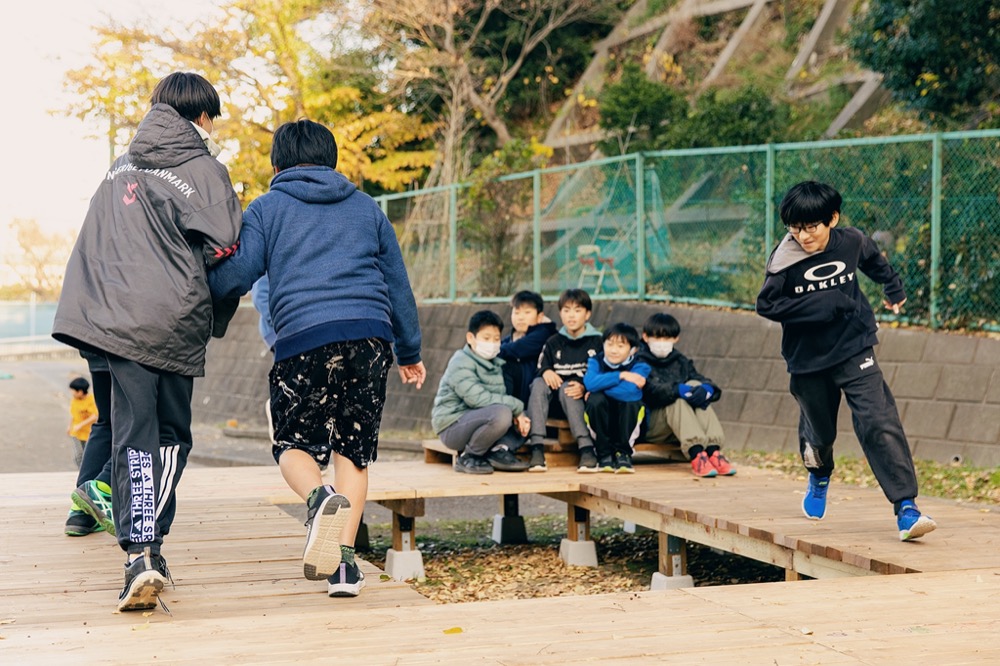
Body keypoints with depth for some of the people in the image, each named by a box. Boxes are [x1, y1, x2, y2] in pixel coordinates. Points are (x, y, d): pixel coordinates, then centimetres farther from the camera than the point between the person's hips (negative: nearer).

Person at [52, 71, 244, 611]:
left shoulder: (120, 167, 18)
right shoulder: (205, 170, 1)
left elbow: (100, 244, 19)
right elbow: (222, 250, -6)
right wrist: (215, 317, 8)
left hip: (115, 316, 3)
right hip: (176, 323, -3)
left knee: (134, 434, -1)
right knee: (172, 435, 14)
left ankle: (139, 554, -16)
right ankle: (151, 543, 8)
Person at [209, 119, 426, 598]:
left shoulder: (266, 208, 12)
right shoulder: (365, 207, 21)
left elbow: (235, 276, 2)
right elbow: (397, 283, 23)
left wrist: (201, 286, 24)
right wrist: (409, 352, 32)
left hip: (302, 342, -2)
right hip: (370, 337, 3)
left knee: (293, 444, 10)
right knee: (353, 447, 11)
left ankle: (319, 498, -23)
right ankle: (343, 561, 2)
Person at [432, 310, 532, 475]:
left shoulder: (495, 364, 14)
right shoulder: (461, 363, -14)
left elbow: (500, 398, 7)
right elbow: (478, 398, -25)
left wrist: (519, 414, -14)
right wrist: (516, 406, -23)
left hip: (475, 421, 9)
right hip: (453, 426, -9)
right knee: (501, 414, -33)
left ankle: (500, 450, -11)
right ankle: (467, 458, -16)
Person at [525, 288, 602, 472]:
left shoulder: (596, 342, 5)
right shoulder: (553, 343, 16)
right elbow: (541, 367, 8)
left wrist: (584, 387, -23)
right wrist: (546, 372, -16)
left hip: (581, 400, -3)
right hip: (554, 402, 3)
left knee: (566, 387, -34)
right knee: (539, 383, -28)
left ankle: (586, 447, -44)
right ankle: (537, 446, -40)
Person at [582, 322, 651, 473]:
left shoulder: (639, 366, -13)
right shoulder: (596, 362, -6)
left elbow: (630, 391, -33)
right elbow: (590, 382, -29)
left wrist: (602, 386, -22)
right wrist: (620, 376, -30)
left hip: (626, 421, -2)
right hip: (602, 419, 2)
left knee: (630, 401, -33)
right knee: (595, 399, -30)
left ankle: (623, 452, -17)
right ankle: (605, 454, -17)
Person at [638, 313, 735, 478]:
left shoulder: (680, 362, 17)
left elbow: (705, 382, 1)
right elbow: (650, 391, -21)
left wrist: (706, 389, -24)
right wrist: (679, 390, -35)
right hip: (649, 425, -5)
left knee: (696, 386, -19)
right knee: (676, 399, -30)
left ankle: (713, 450, -35)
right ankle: (696, 454, -49)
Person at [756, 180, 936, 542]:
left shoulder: (852, 243, -8)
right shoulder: (784, 259, -16)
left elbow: (874, 260, 15)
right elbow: (766, 304, -15)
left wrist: (893, 286, 34)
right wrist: (820, 306, -22)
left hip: (854, 350, 0)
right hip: (808, 359, 0)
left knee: (878, 423, -16)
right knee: (818, 431, 16)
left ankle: (906, 507, -17)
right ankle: (819, 478, 51)